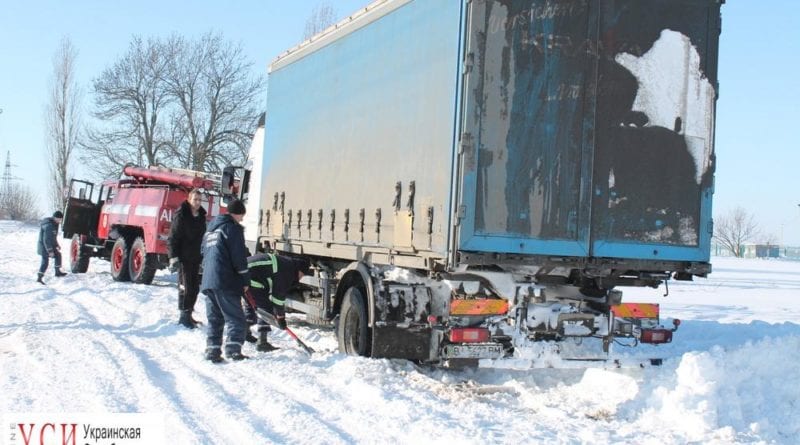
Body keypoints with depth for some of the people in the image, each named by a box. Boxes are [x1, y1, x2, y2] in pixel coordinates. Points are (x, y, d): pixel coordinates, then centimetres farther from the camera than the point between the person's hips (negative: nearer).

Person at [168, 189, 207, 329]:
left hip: (196, 258, 7)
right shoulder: (181, 215, -10)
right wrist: (173, 257, -18)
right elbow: (173, 237, -12)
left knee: (194, 287, 10)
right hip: (183, 258, -7)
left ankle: (188, 314, 20)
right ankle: (184, 316, 3)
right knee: (185, 287, -5)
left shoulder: (201, 216, 12)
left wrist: (204, 256, 20)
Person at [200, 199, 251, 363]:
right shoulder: (233, 228, -6)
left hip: (207, 281, 8)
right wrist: (245, 280, -4)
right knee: (235, 318, -5)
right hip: (225, 282, -8)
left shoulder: (211, 229, 21)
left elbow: (204, 253, 28)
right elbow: (239, 257, -10)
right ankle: (233, 349, -13)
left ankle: (212, 350, 8)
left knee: (214, 319, 12)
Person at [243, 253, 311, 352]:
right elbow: (278, 294, -12)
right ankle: (262, 342, -4)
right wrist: (280, 316, -4)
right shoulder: (287, 271, -12)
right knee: (266, 308, -3)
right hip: (251, 279, -10)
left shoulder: (286, 263, 19)